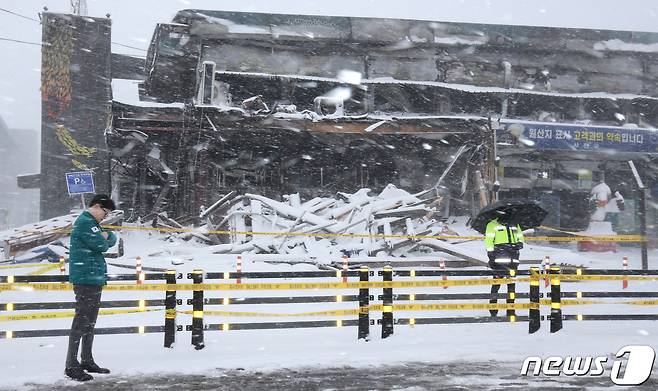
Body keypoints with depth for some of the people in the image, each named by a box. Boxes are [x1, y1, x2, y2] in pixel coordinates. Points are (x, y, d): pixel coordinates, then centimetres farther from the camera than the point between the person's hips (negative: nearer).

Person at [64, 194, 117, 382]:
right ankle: (72, 366, -7)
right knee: (81, 321, -9)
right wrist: (105, 239, 2)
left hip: (95, 278, 11)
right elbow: (102, 245, -19)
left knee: (90, 322, 15)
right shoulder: (85, 222, -13)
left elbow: (112, 239, 18)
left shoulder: (92, 223, 21)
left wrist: (107, 236, -3)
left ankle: (87, 360, 23)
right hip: (85, 279, -11)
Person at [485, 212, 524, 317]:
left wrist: (519, 243, 6)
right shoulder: (493, 225, 6)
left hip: (513, 257, 5)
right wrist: (490, 253, -9)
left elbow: (520, 236, 29)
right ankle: (493, 302, -6)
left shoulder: (515, 225, 21)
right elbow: (489, 240, 0)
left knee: (512, 281, 7)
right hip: (499, 256, -5)